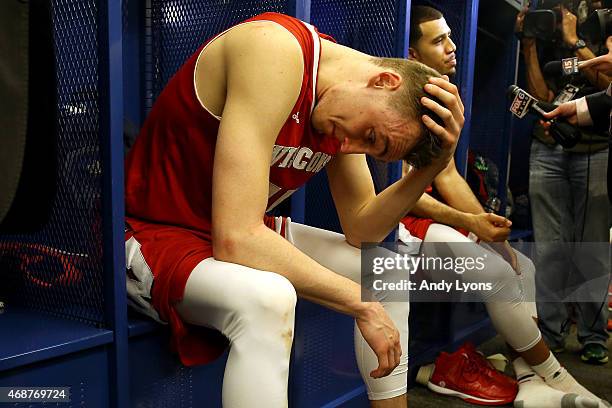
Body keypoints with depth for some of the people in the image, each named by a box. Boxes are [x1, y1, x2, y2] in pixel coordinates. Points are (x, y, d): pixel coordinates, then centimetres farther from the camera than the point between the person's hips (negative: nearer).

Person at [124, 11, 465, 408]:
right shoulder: (277, 51, -29)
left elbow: (361, 228, 1)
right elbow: (236, 238, -35)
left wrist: (434, 164, -12)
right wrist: (363, 303, -25)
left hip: (242, 232, 8)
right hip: (152, 234, -8)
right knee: (267, 298, -39)